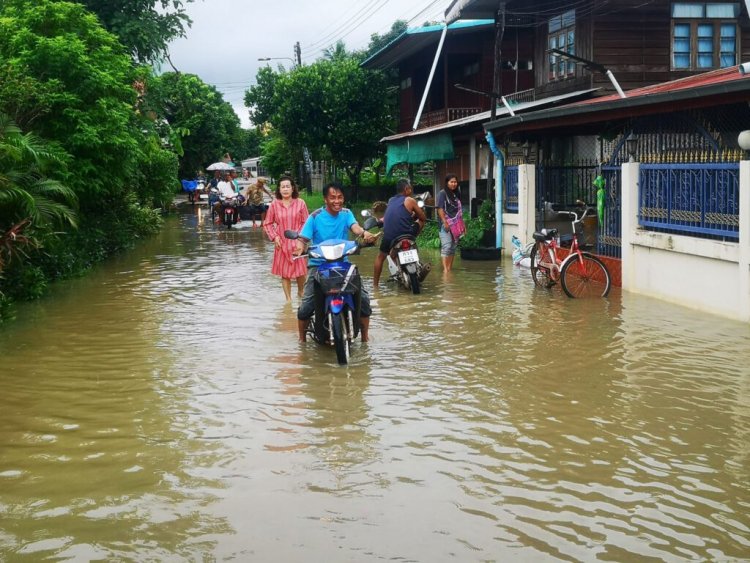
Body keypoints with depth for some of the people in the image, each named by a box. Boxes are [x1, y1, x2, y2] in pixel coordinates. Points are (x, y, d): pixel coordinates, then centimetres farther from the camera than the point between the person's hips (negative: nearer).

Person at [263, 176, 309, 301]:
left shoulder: (300, 203, -2)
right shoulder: (274, 204, 0)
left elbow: (306, 222, 2)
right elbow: (267, 223, 7)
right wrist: (274, 237, -4)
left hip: (298, 244, 0)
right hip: (281, 244, 0)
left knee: (301, 272, 3)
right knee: (285, 273, 4)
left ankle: (301, 292, 30)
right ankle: (288, 299, 13)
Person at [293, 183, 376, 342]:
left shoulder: (346, 213, 4)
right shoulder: (315, 216, -4)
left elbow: (354, 226, -16)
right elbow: (303, 238, -10)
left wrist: (364, 233, -40)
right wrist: (299, 247, -35)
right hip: (318, 265, -2)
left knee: (363, 299, -8)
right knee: (305, 307, -14)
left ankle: (365, 337, 11)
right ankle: (302, 339, 10)